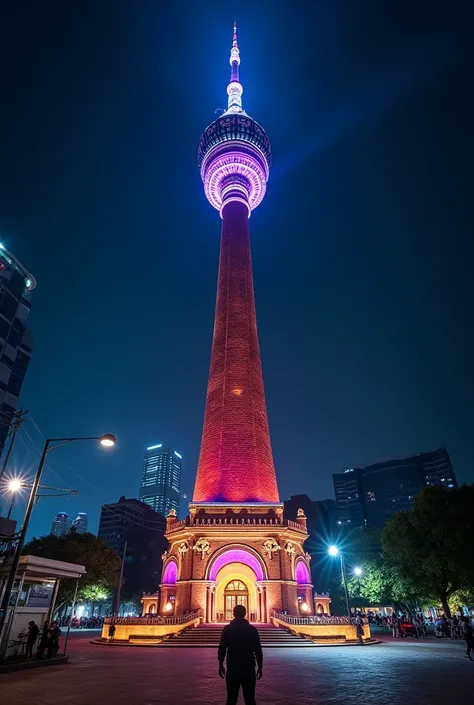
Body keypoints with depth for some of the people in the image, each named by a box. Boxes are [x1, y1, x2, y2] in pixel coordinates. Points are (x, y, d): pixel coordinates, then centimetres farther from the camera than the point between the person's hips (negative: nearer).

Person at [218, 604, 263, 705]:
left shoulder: (227, 629, -5)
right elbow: (258, 650, -2)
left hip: (232, 668, 0)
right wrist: (260, 667, 8)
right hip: (249, 668, 0)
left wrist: (221, 665, 9)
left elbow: (222, 649, -3)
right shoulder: (252, 629, -5)